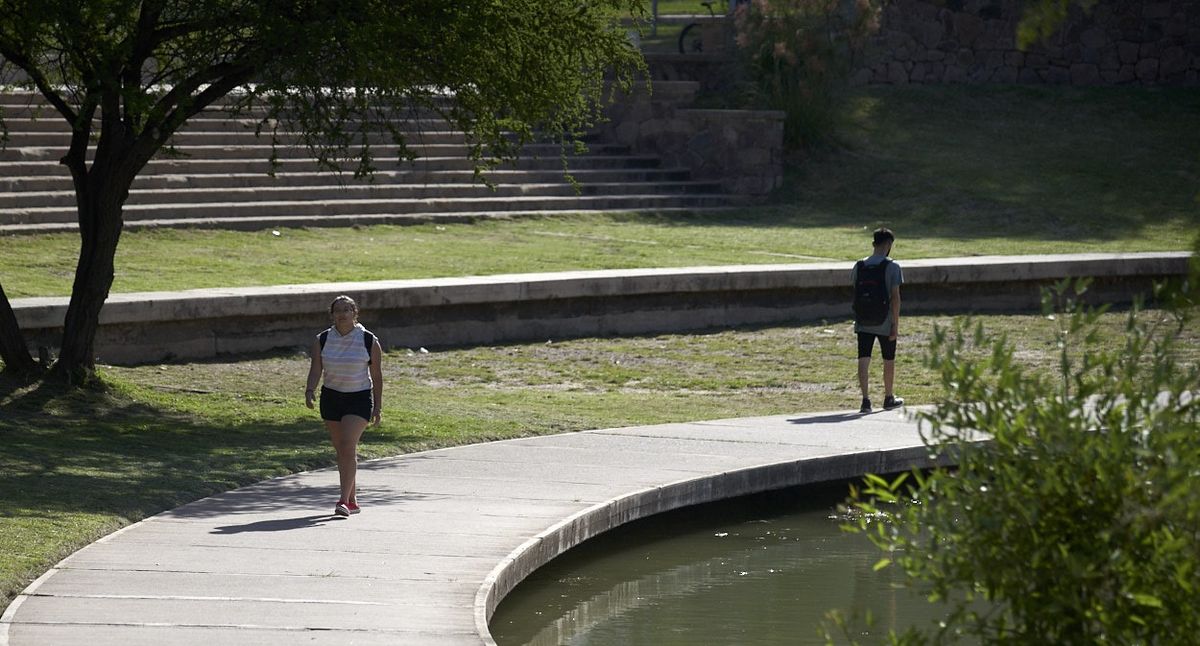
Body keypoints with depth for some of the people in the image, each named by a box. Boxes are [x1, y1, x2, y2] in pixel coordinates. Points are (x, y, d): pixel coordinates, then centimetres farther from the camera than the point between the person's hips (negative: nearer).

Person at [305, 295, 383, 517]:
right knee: (341, 450, 9)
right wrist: (310, 390, -24)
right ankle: (352, 500, 21)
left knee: (348, 447, -18)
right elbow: (316, 369, -6)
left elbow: (376, 375, 0)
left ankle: (344, 501, -20)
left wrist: (377, 407, -1)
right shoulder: (321, 341, 0)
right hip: (331, 398, 4)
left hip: (359, 399, -4)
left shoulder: (369, 341, -5)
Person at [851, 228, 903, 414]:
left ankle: (866, 400, -14)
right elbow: (895, 297, -12)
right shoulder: (892, 267, -9)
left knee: (864, 360, -2)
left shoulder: (859, 266, 3)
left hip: (863, 322, 2)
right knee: (889, 361, 14)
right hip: (885, 322, -2)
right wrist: (896, 324, -9)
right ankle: (889, 398, 28)